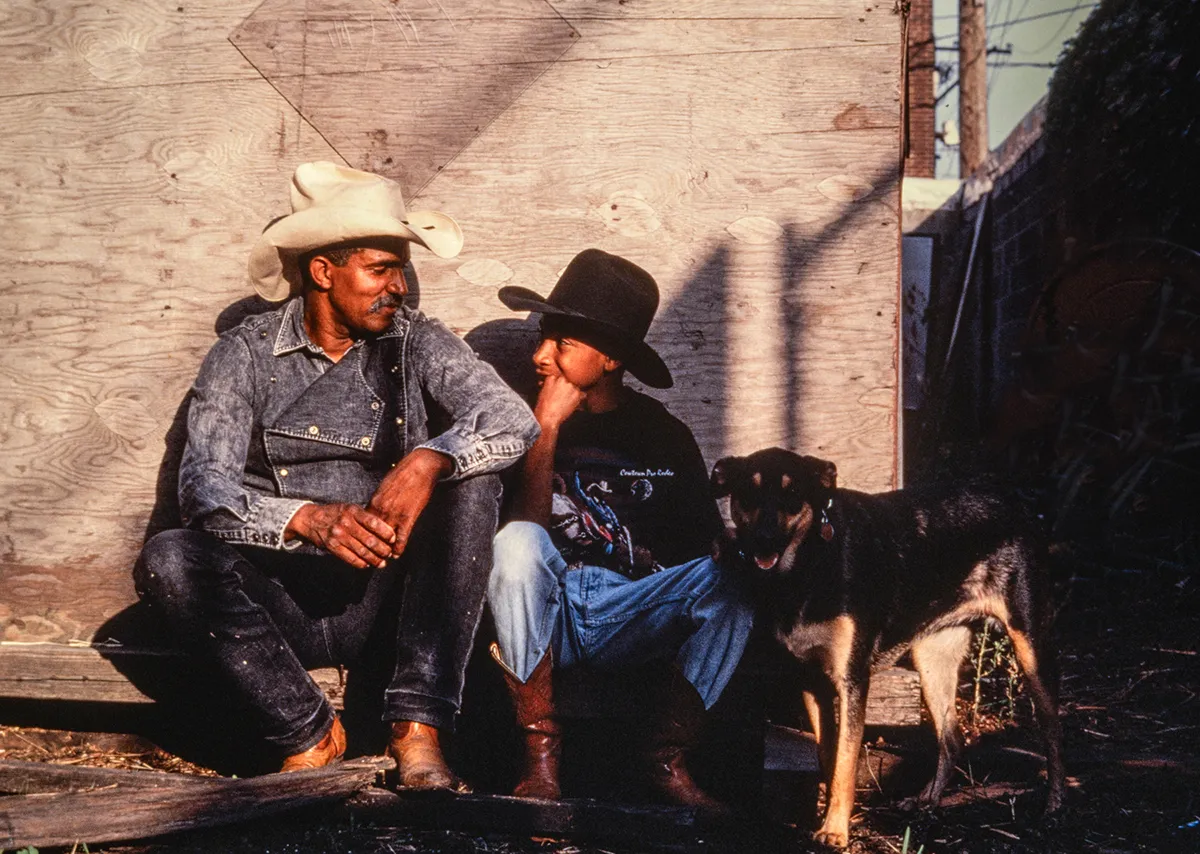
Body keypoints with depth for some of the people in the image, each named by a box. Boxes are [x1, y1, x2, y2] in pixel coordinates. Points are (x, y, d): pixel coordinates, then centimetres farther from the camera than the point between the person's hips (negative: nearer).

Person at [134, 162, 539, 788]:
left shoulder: (418, 344, 4)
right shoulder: (245, 355, 1)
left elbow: (515, 420, -11)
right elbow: (203, 488, -12)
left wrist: (427, 460, -31)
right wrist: (308, 519, -31)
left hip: (383, 595, 1)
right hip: (282, 601, 0)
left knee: (472, 480, -22)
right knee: (167, 560, -26)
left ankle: (417, 727, -25)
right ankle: (309, 732, -12)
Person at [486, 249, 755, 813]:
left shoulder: (662, 433, 8)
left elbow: (709, 541, 7)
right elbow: (522, 535, -13)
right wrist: (546, 426, -16)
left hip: (634, 614, 2)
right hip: (546, 613, -2)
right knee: (517, 543, -34)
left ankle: (668, 759, -14)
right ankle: (539, 750, -24)